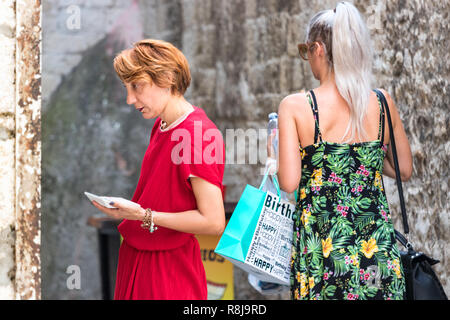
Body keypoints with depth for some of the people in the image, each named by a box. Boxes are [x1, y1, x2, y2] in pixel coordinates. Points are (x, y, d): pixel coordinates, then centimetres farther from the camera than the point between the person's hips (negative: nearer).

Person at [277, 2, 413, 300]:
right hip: (378, 250, 3)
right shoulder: (382, 103, 2)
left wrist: (276, 155, 8)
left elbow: (289, 183, -11)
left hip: (321, 245, -3)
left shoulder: (295, 107, -8)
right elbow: (405, 170, 12)